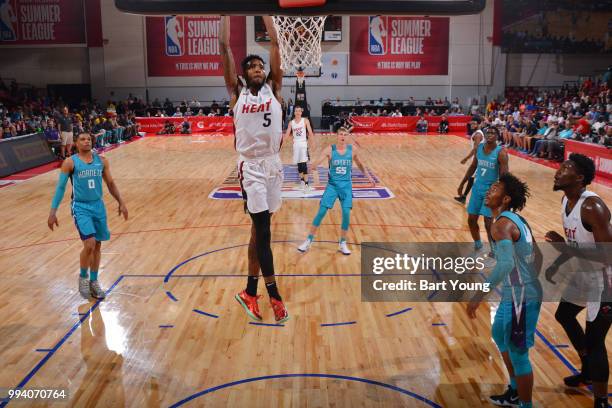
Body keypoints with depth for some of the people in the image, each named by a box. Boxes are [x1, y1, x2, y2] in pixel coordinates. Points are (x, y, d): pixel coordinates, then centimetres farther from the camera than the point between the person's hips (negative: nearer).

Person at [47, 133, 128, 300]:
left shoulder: (101, 161, 4)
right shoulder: (70, 162, -7)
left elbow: (110, 183, 14)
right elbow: (60, 187, -6)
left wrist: (121, 203, 11)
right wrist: (53, 212, -10)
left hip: (98, 206, 5)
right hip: (80, 207, -4)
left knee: (97, 245, 9)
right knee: (89, 244, -16)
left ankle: (94, 282, 24)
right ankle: (83, 277, 10)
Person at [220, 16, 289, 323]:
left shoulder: (273, 89, 8)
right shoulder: (237, 93, 3)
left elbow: (275, 43, 6)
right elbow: (225, 47, 1)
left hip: (273, 165, 4)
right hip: (251, 167, -3)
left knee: (259, 228, 11)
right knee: (262, 230, -5)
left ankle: (250, 290, 22)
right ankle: (273, 295, 5)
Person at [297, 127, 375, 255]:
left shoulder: (352, 149, -2)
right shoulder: (330, 149, -9)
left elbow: (360, 164, 15)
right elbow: (316, 163, -17)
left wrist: (369, 176, 14)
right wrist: (314, 170, -38)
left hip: (346, 185, 1)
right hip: (332, 185, -1)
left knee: (346, 213, -8)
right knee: (321, 212, -6)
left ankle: (342, 243, 12)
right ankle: (309, 240, 8)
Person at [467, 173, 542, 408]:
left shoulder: (502, 223, -20)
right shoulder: (515, 219, 10)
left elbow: (506, 264, -35)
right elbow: (537, 256, 19)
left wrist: (480, 295, -32)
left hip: (520, 298, -10)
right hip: (519, 293, 11)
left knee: (518, 354, 3)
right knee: (499, 335, 27)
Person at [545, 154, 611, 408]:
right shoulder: (566, 200, 0)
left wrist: (563, 246, -33)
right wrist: (557, 265, 9)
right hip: (583, 275, 10)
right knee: (564, 316, 26)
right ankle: (588, 370, 45)